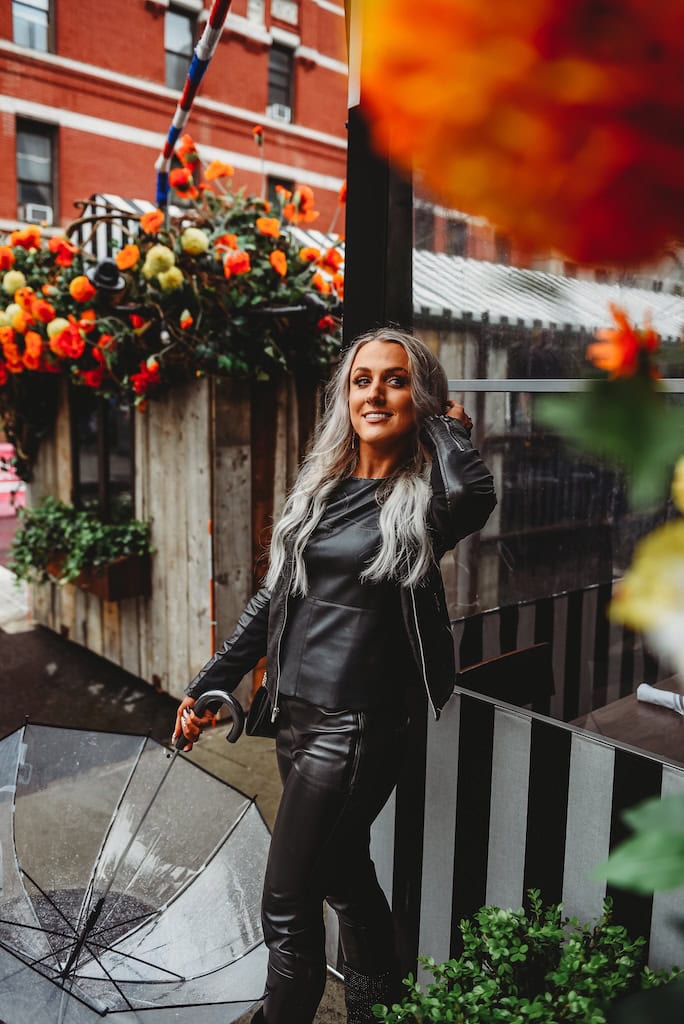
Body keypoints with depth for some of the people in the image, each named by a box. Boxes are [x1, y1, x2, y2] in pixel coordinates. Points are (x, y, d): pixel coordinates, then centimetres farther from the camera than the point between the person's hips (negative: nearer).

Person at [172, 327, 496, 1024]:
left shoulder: (424, 499, -10)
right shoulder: (321, 487, 7)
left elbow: (475, 494, -36)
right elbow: (273, 597, 12)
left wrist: (447, 426, -15)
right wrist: (210, 684, 12)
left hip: (356, 726, -6)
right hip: (295, 714, 7)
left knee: (285, 909, 3)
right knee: (346, 877, 22)